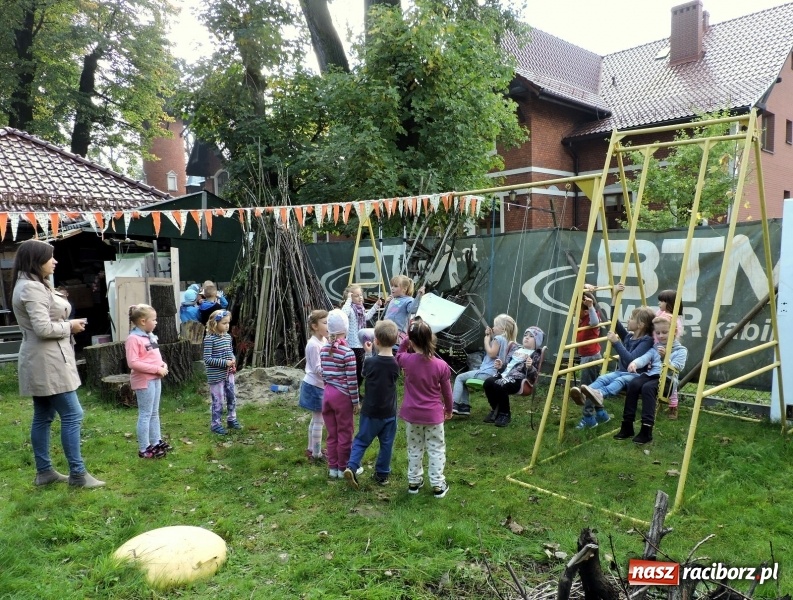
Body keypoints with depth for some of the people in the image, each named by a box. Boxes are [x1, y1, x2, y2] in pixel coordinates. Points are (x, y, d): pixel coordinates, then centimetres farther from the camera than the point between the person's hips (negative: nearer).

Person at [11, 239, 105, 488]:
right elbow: (43, 328, -25)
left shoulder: (32, 285, 16)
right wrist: (70, 326, -10)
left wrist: (67, 323, 7)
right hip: (47, 361, -11)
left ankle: (44, 471, 22)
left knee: (43, 417, 14)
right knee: (72, 415, -7)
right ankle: (77, 474, -1)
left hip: (44, 361, 11)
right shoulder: (32, 288, -18)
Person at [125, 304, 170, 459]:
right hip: (144, 381, -9)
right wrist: (157, 369, -21)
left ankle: (156, 442, 29)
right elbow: (133, 363, -23)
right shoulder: (133, 338, -16)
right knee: (145, 415, -1)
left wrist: (163, 364, 0)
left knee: (154, 413, 17)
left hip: (155, 379, 9)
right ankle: (144, 449, 8)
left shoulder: (151, 336, 11)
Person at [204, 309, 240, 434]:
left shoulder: (228, 336, 4)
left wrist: (233, 359, -4)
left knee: (232, 397, 15)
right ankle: (215, 424, 18)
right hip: (216, 376, -7)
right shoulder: (209, 339, -18)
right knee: (218, 401, 3)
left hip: (228, 373, 7)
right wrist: (225, 363, -22)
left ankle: (231, 420, 32)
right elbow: (207, 359, -20)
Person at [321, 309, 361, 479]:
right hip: (342, 396, -6)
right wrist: (356, 402, -5)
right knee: (345, 434, 8)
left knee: (332, 434, 16)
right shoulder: (347, 352, -16)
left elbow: (324, 374, 10)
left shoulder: (323, 350, 3)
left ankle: (333, 467, 25)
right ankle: (344, 468, 19)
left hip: (327, 394, 6)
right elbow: (352, 381, -14)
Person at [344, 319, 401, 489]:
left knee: (361, 440, 13)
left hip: (370, 411, -1)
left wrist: (369, 353, 15)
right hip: (389, 412, 1)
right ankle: (382, 474, 24)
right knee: (386, 444, 15)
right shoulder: (396, 364, -10)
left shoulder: (370, 362, -16)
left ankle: (351, 467, -3)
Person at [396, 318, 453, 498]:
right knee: (436, 450, 12)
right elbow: (447, 391, -2)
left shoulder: (407, 360, -15)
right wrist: (449, 409, 14)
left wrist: (407, 338, 3)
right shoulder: (441, 365, -15)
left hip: (412, 414, 1)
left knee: (414, 448, 17)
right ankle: (438, 485, 17)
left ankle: (414, 482, 28)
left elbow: (399, 354, 13)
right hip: (433, 415, -1)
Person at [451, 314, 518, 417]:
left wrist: (486, 340, -11)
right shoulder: (506, 340, 15)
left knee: (459, 378, -6)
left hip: (487, 373, -10)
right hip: (493, 373, 10)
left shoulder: (498, 338, -14)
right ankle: (465, 406, 15)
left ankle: (453, 404, -10)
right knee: (463, 378, 21)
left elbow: (491, 353, -21)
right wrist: (490, 336, 12)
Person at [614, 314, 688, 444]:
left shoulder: (681, 350, 7)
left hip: (667, 379, -5)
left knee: (647, 387, -35)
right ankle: (627, 426, -22)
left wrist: (665, 358, -21)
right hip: (650, 375, 5)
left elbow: (676, 369, -7)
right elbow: (645, 357, 2)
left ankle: (646, 430, -35)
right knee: (633, 384, -26)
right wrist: (634, 363, -19)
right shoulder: (655, 348, 21)